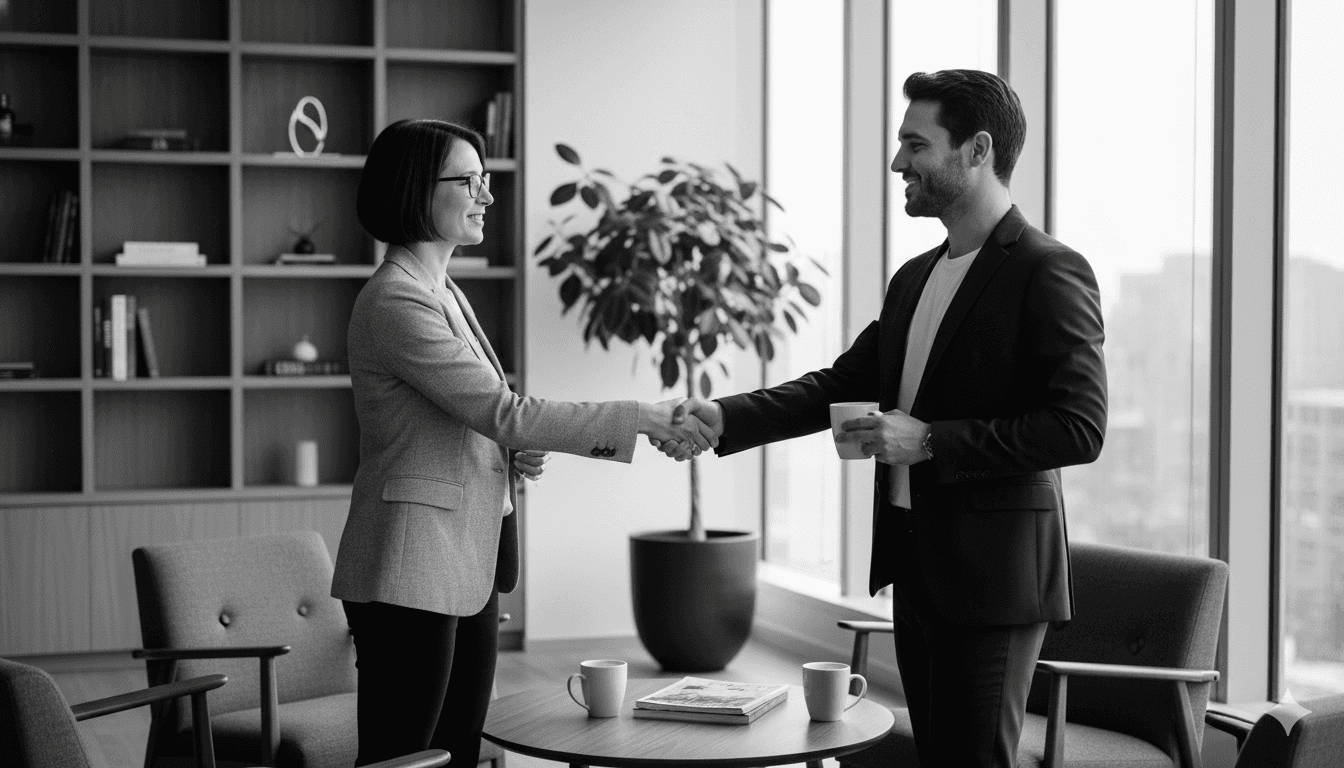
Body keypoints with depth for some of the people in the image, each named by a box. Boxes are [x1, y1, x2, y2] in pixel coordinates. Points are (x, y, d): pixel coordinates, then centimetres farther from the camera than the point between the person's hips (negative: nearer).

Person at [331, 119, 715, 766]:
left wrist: (517, 455, 2)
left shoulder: (443, 291, 15)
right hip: (410, 572, -9)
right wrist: (641, 418, -17)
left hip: (468, 568, 9)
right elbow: (504, 411, -20)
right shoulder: (395, 301, -15)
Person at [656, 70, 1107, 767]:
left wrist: (929, 440, -21)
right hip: (915, 567, 8)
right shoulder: (914, 278, 15)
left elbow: (1079, 428, -18)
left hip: (993, 574, -8)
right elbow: (842, 384, 14)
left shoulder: (1050, 272, -12)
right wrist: (726, 419, 1)